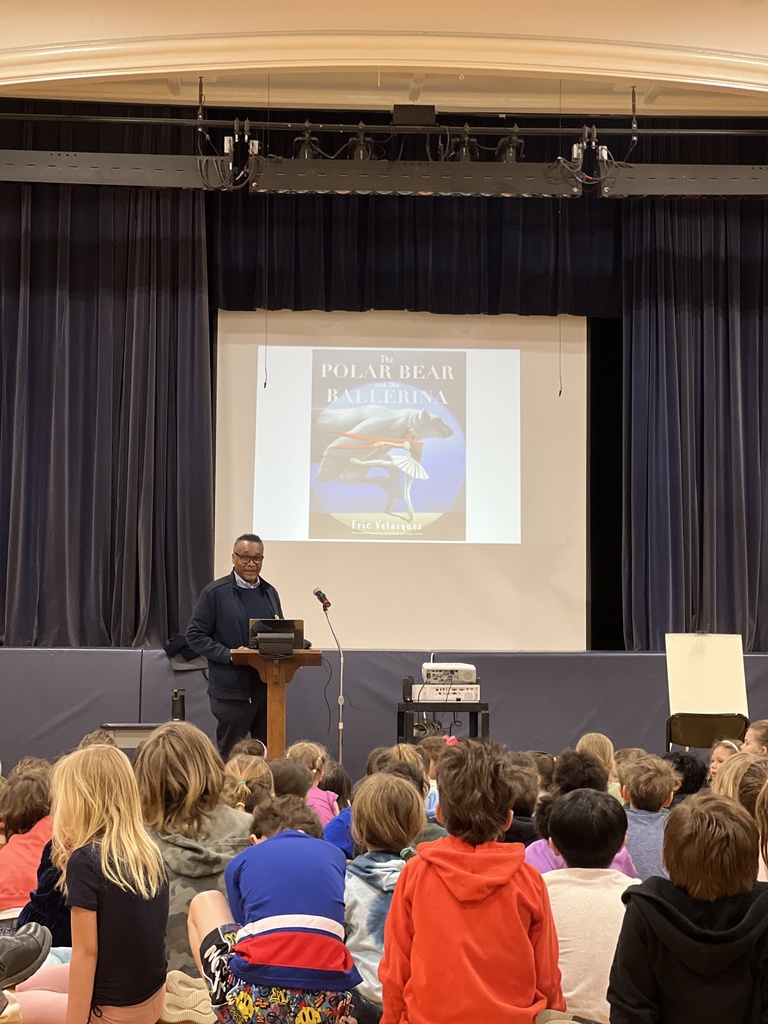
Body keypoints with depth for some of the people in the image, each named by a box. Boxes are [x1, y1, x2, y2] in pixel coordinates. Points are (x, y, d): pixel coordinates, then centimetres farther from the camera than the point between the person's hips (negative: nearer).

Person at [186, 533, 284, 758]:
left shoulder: (270, 592, 12)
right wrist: (229, 654, -17)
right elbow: (195, 635, -5)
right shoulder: (215, 593, -5)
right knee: (230, 757, 4)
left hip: (268, 688, 5)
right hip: (232, 690, -5)